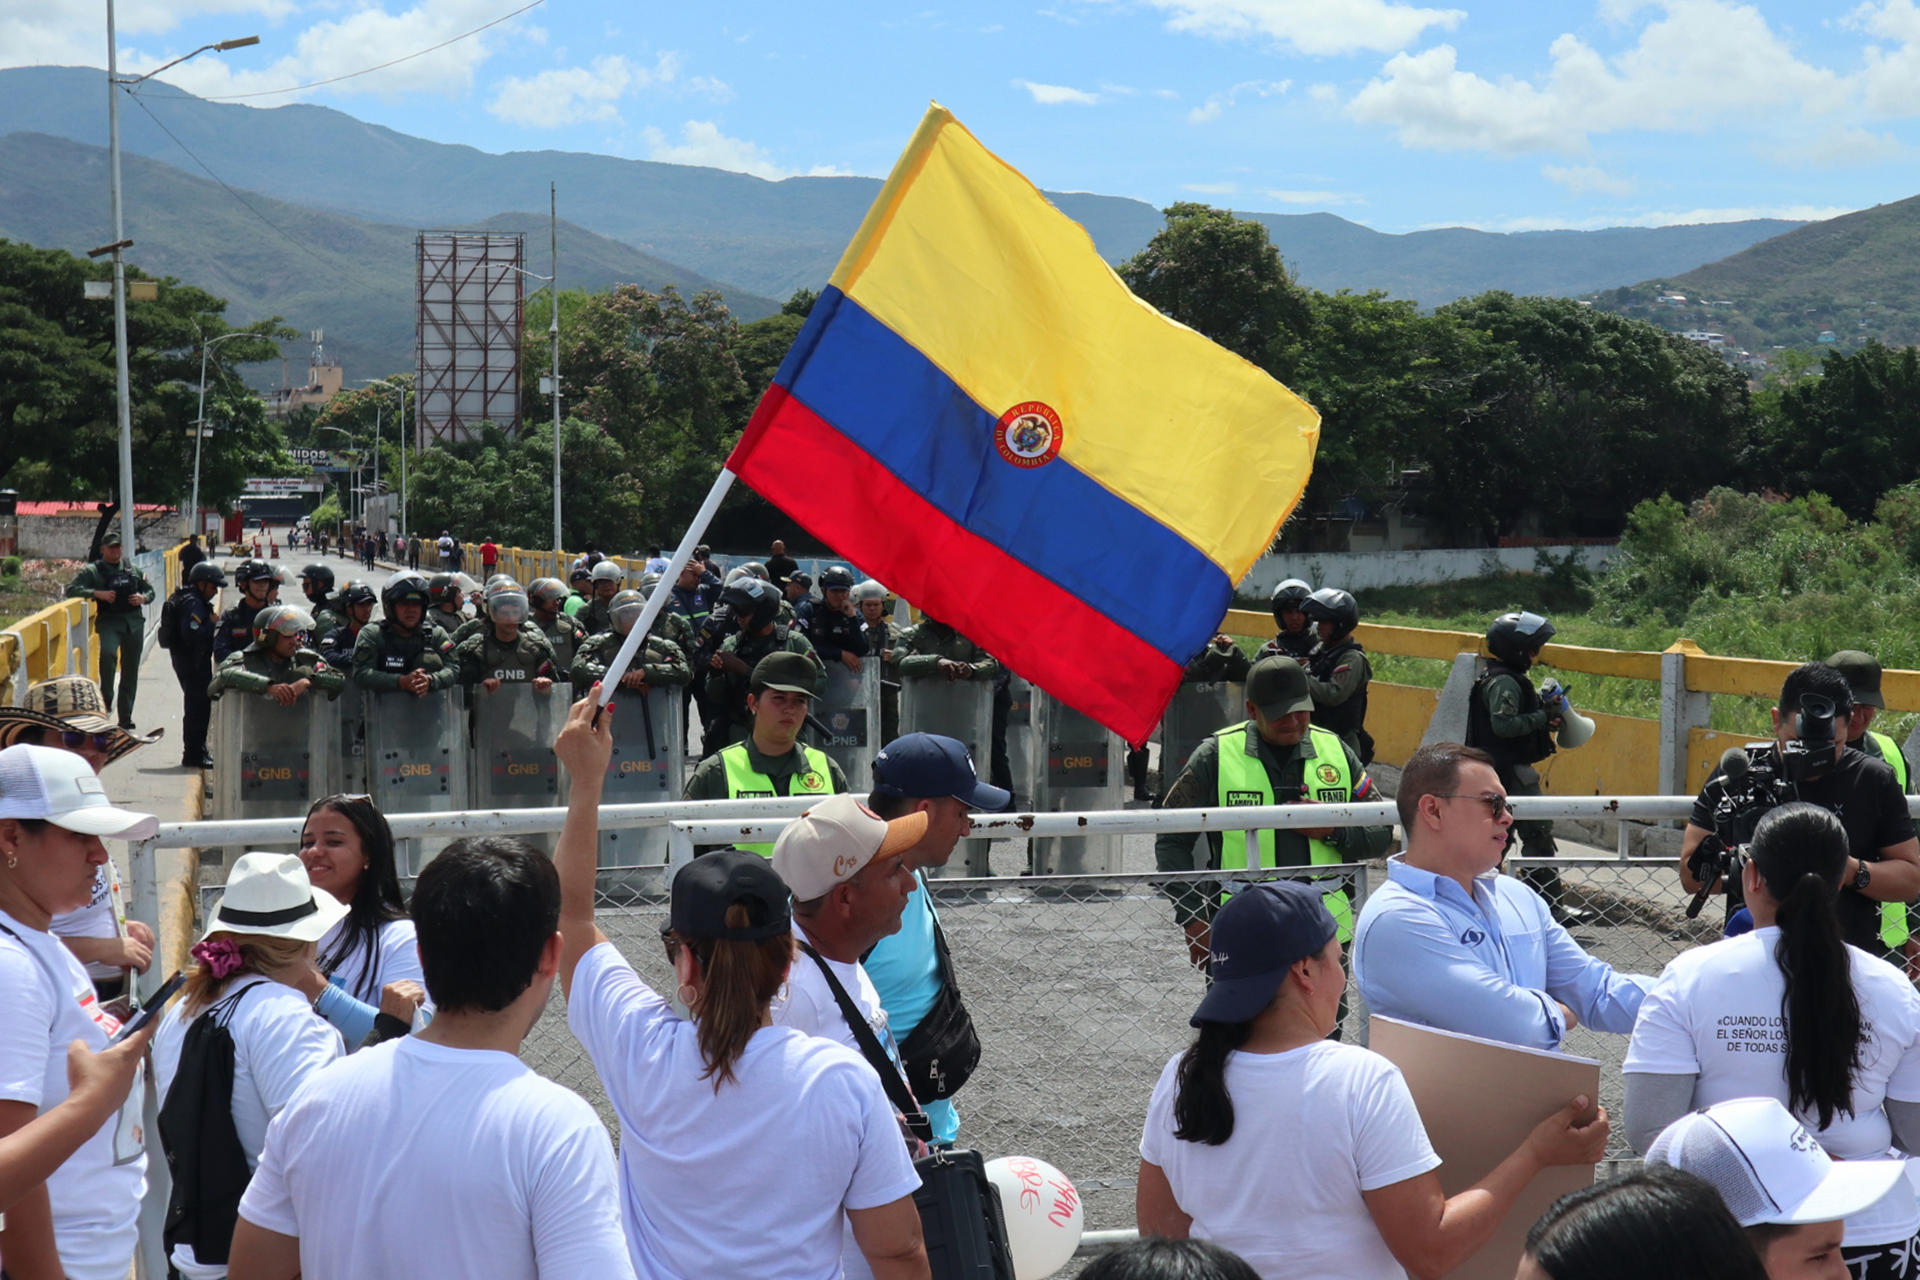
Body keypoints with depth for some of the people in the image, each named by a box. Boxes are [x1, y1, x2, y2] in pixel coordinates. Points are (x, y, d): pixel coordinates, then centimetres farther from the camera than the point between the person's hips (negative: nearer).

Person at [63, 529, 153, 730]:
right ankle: (107, 697, -13)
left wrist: (143, 598, 0)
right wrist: (98, 594, -19)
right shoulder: (93, 571, 2)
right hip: (109, 622, -4)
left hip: (134, 623, 4)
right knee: (107, 653, -33)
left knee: (130, 671, 6)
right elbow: (71, 589, -8)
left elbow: (149, 589, 23)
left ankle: (125, 719, 15)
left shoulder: (132, 570, 14)